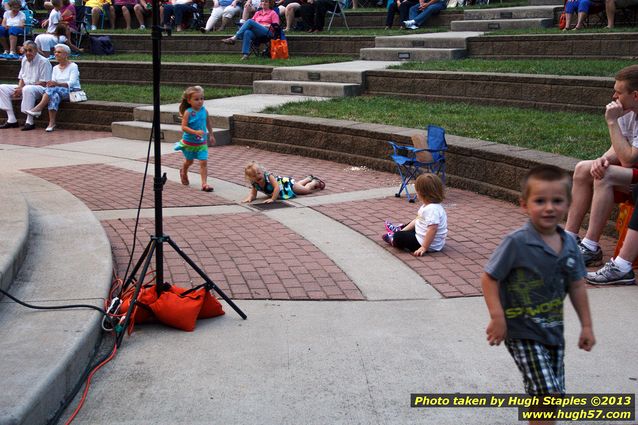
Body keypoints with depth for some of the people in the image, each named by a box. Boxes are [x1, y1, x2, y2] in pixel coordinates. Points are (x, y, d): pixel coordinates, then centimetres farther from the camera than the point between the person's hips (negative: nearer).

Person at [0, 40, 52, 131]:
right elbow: (21, 78, 19)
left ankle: (30, 122, -34)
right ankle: (11, 120, -10)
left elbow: (43, 83, -17)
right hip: (23, 88, 8)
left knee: (27, 89, -41)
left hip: (39, 88, -8)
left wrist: (22, 89, -18)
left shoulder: (43, 62, -12)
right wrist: (19, 88, -7)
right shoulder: (24, 60, 12)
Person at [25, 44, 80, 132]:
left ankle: (38, 109, -36)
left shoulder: (73, 66, -2)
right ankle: (52, 123, -42)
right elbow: (53, 82, 6)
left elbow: (71, 83, -15)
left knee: (53, 89, -34)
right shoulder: (55, 68, 16)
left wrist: (57, 84, -30)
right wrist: (50, 84, -20)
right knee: (54, 96, -35)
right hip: (58, 91, 4)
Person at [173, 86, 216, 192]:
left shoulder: (204, 111, -5)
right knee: (189, 161, 19)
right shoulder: (188, 112, -19)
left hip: (202, 142, 2)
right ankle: (183, 172, 51)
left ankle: (204, 183, -8)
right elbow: (184, 127, -23)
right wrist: (195, 132, -35)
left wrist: (211, 135, 20)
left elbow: (208, 123, 12)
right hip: (189, 142, -2)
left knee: (204, 162, -9)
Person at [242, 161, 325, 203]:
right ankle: (310, 178, 61)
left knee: (306, 189, 16)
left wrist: (272, 199, -55)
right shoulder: (254, 184, -26)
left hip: (287, 183, -6)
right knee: (299, 184, 35)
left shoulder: (268, 176, -42)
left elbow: (277, 187, -49)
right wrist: (249, 198, -43)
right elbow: (253, 194, -21)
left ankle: (315, 182, 45)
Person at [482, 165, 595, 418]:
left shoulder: (569, 244, 1)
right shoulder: (516, 243, -18)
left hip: (553, 330, 6)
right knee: (549, 394, -13)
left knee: (552, 395, 14)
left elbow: (576, 286, 11)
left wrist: (586, 325, 13)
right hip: (522, 333, -6)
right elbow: (489, 279, -13)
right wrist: (497, 318, -19)